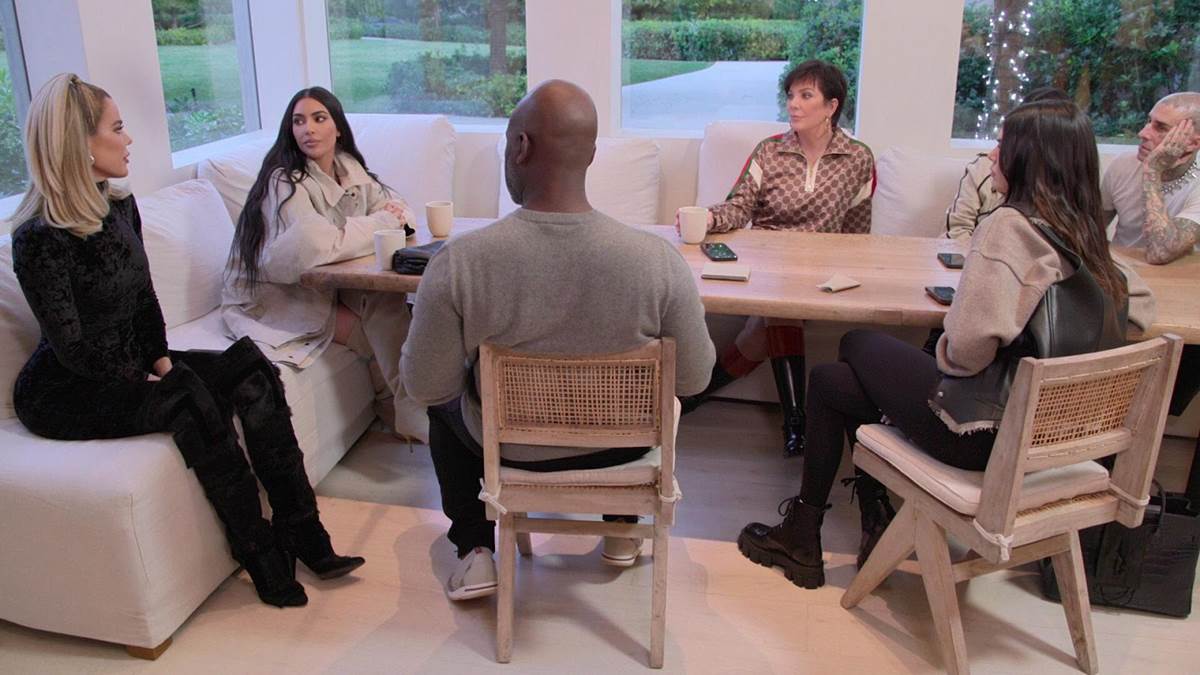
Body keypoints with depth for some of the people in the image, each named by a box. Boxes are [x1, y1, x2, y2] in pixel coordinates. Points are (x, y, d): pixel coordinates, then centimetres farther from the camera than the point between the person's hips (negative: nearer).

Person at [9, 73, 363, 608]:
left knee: (250, 369, -16)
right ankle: (262, 555, -21)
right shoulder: (40, 238, -20)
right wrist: (148, 381, -14)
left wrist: (161, 358, -3)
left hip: (131, 368, 7)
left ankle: (301, 532, -15)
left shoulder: (119, 206, 5)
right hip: (64, 394, -7)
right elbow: (72, 348, -19)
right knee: (188, 398, -33)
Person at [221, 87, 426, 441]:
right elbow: (316, 246, -36)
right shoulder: (285, 181, -21)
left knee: (389, 296, -20)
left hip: (324, 284, 6)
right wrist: (381, 224, -23)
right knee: (380, 334, -20)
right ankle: (402, 413, 0)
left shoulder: (349, 168, 2)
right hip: (271, 298, -6)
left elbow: (399, 209, 8)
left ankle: (404, 409, -8)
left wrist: (395, 214, -18)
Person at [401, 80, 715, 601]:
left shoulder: (457, 262, -28)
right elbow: (693, 379, -13)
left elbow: (425, 388, -17)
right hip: (622, 445, 2)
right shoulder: (659, 259, -26)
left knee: (447, 403, 33)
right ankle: (621, 531, 47)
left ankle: (476, 552, 30)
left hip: (509, 447, -1)